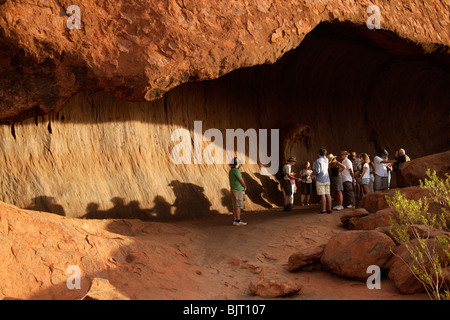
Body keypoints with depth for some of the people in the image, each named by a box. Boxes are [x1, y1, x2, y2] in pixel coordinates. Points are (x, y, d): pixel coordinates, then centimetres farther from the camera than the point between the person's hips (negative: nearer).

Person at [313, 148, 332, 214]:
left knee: (322, 195, -8)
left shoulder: (318, 161, -10)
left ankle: (324, 209, -10)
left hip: (320, 179, -6)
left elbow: (317, 171, -17)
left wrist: (313, 173, 5)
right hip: (327, 179, 7)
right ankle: (329, 209, 6)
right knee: (327, 194, 6)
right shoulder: (326, 160, 9)